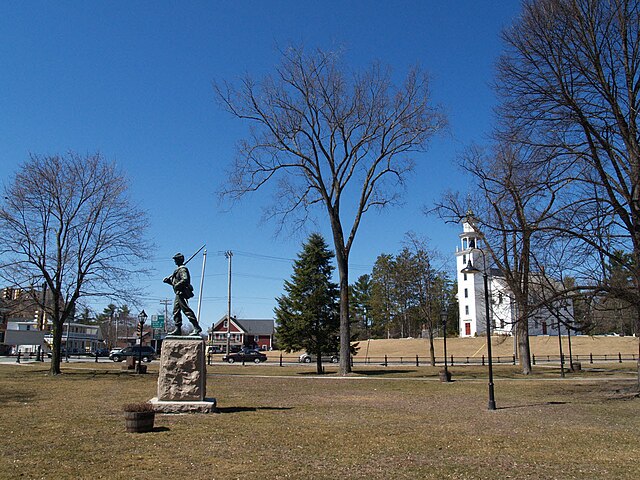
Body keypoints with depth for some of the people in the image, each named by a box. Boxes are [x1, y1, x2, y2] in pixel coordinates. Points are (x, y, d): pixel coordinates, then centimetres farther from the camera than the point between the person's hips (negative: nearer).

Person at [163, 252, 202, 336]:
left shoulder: (182, 269, -11)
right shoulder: (178, 269, 21)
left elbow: (185, 280, -26)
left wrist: (176, 285, -18)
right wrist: (168, 280, 11)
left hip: (182, 293, -11)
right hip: (179, 294, 11)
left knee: (186, 310, -15)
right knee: (176, 311, 11)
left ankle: (197, 328, -18)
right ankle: (178, 329, 15)